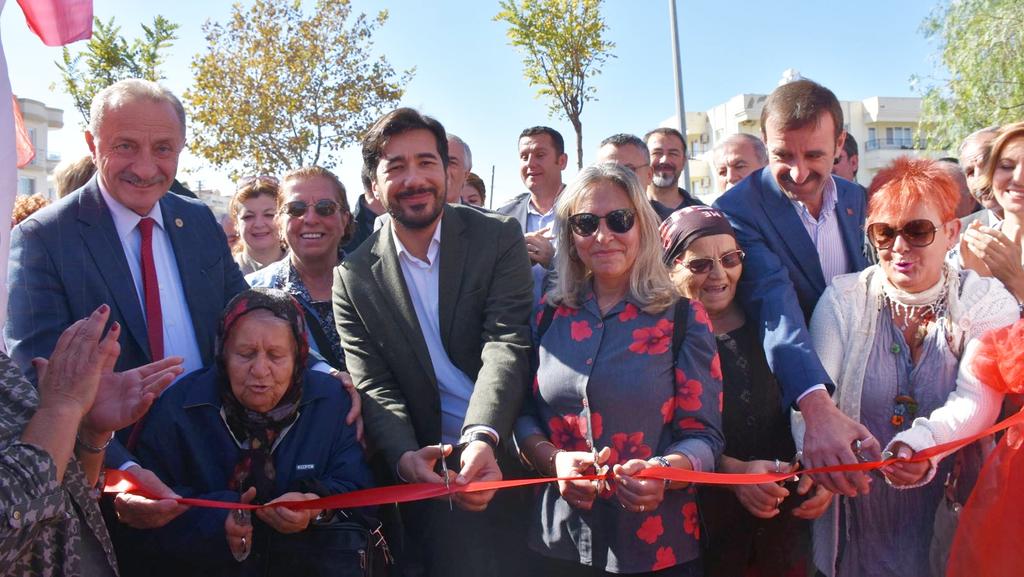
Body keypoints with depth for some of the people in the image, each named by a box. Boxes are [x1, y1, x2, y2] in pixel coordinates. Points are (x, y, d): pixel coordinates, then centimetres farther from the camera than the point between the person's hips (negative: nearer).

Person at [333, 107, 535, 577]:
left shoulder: (499, 237, -5)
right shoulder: (353, 278, -1)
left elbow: (506, 344, -15)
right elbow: (373, 388, -5)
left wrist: (483, 438, -31)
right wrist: (405, 459, -24)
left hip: (511, 454, 0)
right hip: (434, 473, 1)